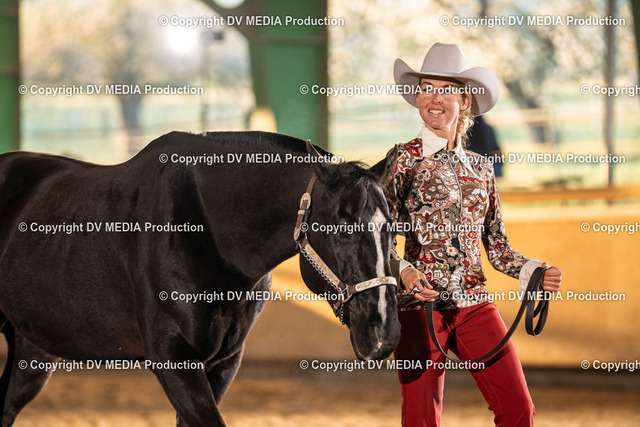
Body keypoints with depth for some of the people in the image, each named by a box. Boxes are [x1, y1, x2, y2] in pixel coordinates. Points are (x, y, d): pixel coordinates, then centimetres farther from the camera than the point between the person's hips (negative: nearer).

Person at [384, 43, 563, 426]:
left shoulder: (481, 168, 13)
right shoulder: (403, 160, 0)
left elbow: (497, 247, 15)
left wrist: (535, 272, -3)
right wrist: (402, 270, -22)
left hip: (475, 304, 4)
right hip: (420, 303, -4)